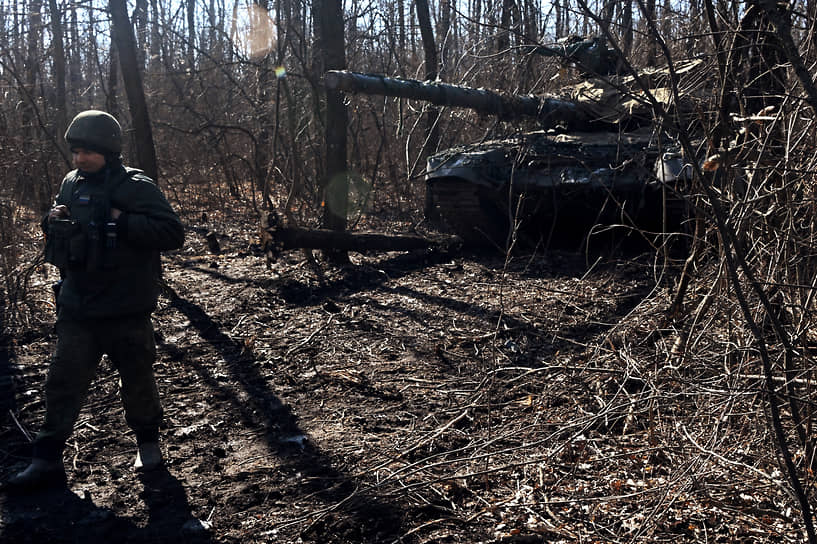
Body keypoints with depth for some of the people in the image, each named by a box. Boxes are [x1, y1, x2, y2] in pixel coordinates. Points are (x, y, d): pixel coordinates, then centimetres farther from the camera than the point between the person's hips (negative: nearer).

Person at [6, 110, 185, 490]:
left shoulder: (136, 187, -10)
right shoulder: (71, 185, 7)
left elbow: (173, 233, -17)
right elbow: (58, 240, 21)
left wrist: (122, 222, -23)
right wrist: (53, 221, -2)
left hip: (126, 310, -5)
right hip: (78, 308, 5)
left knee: (137, 378, 10)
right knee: (63, 380, 5)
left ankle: (148, 441, 31)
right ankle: (47, 460, 15)